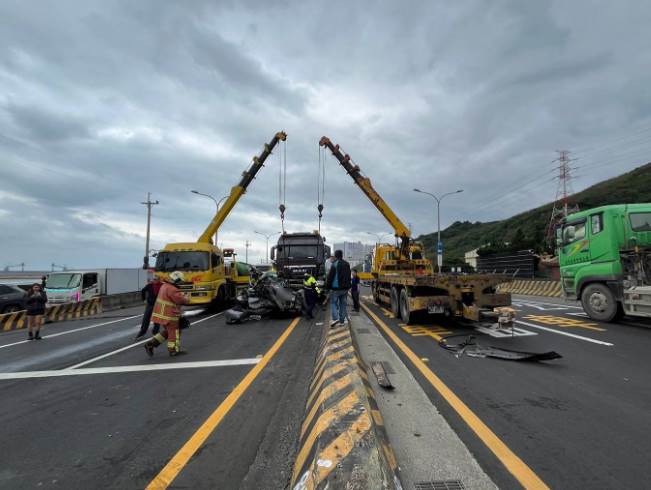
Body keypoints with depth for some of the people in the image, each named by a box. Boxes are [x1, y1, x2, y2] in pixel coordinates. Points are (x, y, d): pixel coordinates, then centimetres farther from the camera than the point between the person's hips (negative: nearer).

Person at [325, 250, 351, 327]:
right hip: (345, 287, 6)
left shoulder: (335, 264, -12)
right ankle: (342, 320, 13)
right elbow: (349, 276, 15)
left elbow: (330, 276, -12)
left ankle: (335, 318, -15)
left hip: (336, 287, -6)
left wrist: (328, 286, -1)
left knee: (333, 302, 1)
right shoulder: (347, 264, 9)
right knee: (342, 303, 11)